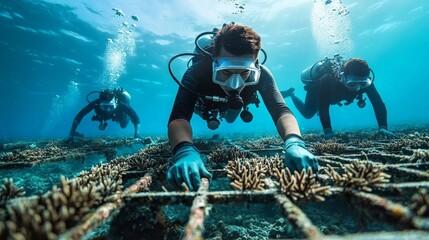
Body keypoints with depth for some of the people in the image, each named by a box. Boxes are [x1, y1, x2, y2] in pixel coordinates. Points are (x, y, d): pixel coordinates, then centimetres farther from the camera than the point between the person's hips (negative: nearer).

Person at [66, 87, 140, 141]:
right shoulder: (96, 103, -46)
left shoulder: (121, 105, -50)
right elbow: (80, 115, -40)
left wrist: (136, 133, -58)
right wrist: (71, 133, -45)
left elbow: (136, 117, -46)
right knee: (101, 127, 26)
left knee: (123, 126, 25)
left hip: (120, 113, -2)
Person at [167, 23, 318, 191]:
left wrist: (294, 143, -72)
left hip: (232, 107, 1)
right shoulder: (197, 73, -48)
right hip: (204, 105, -1)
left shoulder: (261, 74, -42)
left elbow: (281, 111, -50)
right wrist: (185, 151, -80)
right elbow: (179, 116, -59)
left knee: (230, 118, 34)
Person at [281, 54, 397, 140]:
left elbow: (378, 103, -35)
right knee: (308, 114, 17)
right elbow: (323, 107, -48)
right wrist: (328, 131, -56)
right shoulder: (328, 81, -49)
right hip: (315, 89, -5)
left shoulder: (364, 80, -35)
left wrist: (383, 127, -47)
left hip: (331, 96, 5)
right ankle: (291, 94, 36)